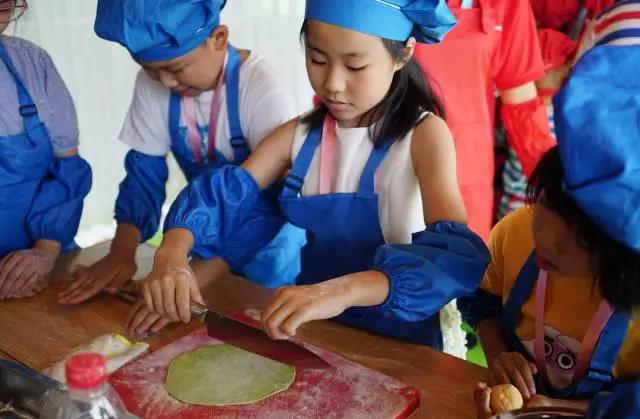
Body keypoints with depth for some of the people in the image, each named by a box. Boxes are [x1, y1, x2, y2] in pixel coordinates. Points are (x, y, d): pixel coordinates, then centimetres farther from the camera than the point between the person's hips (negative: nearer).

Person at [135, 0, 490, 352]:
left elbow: (458, 254, -26)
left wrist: (345, 289, -42)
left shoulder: (423, 133, -12)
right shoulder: (299, 135, 3)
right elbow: (224, 193, -5)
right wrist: (172, 252, -26)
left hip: (397, 340, -3)